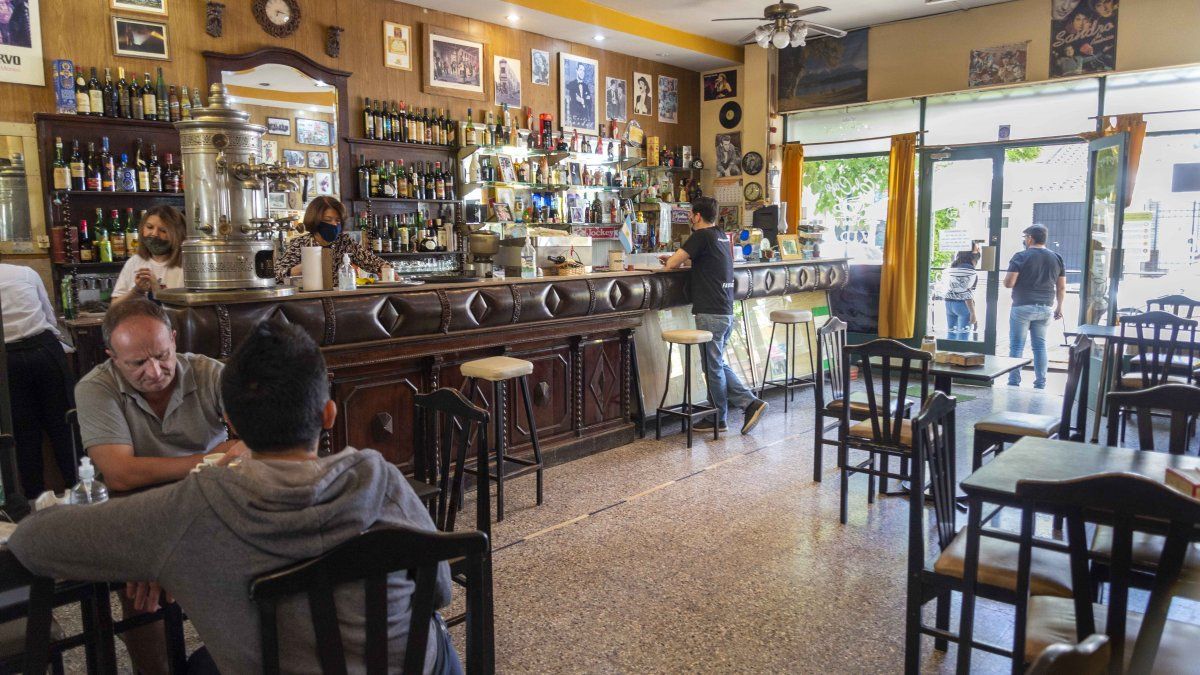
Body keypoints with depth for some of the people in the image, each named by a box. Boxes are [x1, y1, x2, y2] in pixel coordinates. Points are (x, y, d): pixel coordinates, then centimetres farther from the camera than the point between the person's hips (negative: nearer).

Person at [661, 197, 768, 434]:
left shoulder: (702, 236, -11)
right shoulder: (722, 236, 15)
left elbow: (671, 264, -11)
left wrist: (670, 261, 11)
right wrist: (677, 258, 21)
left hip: (710, 314, -8)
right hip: (726, 312, 8)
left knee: (713, 366, 3)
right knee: (718, 363, 17)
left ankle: (718, 419, 14)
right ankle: (751, 402, 10)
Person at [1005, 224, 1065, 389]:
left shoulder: (1021, 257, -8)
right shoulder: (1057, 258, 7)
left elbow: (1008, 283, -13)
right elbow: (1061, 287, 10)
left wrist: (1008, 278, 10)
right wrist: (1059, 307, 20)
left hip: (1022, 307, -5)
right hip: (1045, 308, 5)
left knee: (1016, 346, 1)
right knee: (1040, 346, 10)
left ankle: (1014, 384, 1)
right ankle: (1040, 385, 12)